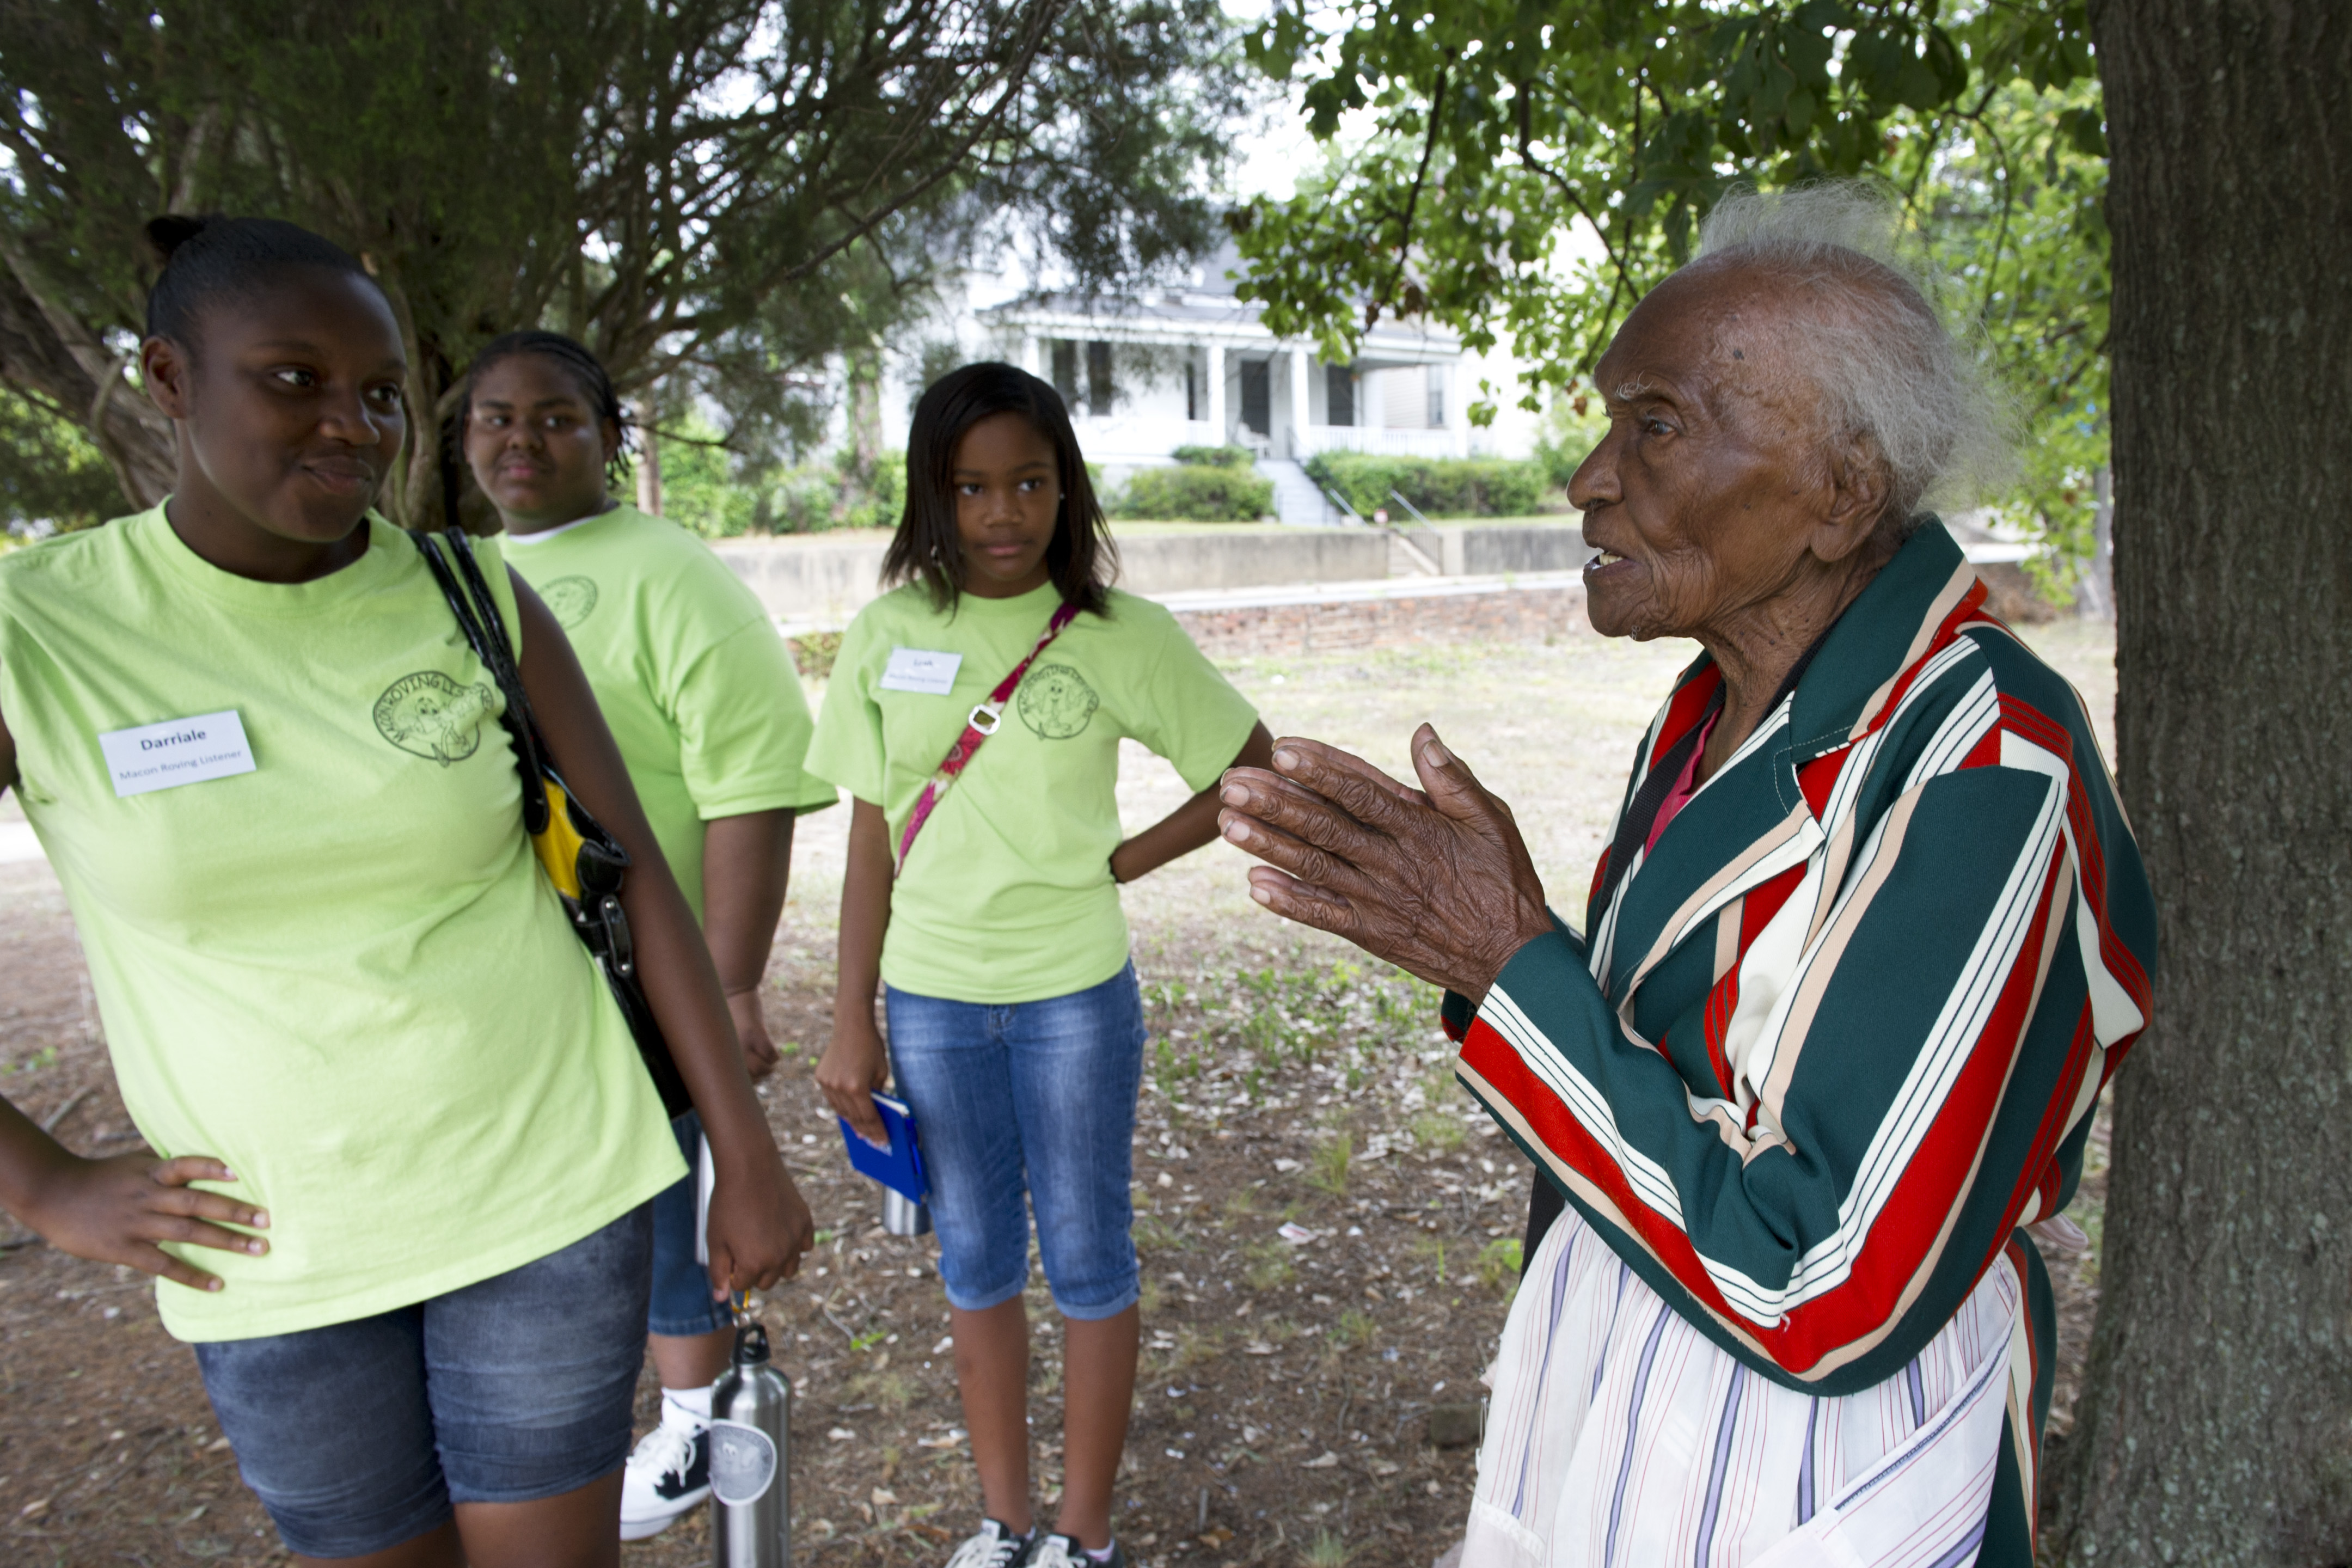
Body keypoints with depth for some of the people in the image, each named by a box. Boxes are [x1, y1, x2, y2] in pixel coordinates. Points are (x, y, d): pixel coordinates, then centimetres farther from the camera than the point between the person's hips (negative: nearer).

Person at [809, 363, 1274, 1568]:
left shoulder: (1121, 636, -9)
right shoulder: (888, 635, -2)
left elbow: (1258, 771, -1)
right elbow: (872, 837, 2)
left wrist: (1126, 859, -8)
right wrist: (852, 1021, 2)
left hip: (1074, 995, -2)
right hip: (930, 998, 3)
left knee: (1085, 1259, 10)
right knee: (974, 1262, 16)